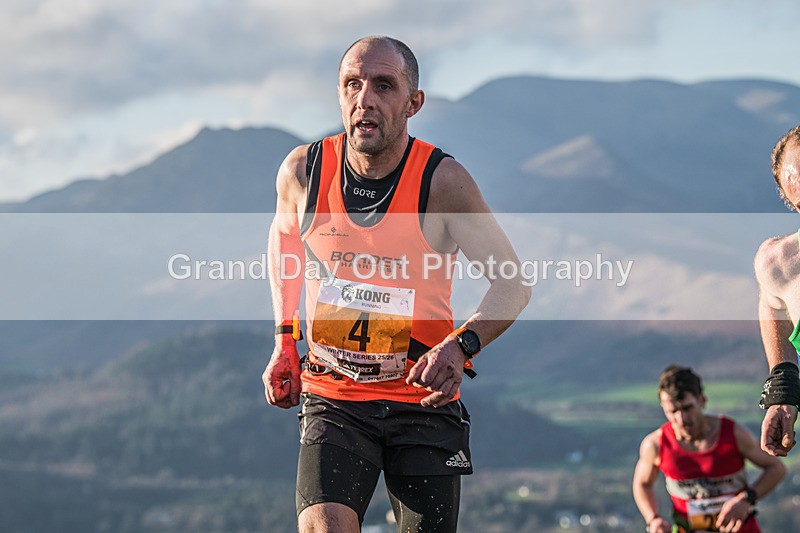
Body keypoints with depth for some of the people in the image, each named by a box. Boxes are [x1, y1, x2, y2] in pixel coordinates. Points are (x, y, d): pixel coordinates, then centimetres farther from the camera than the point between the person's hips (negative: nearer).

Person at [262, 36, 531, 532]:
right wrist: (284, 341, 9)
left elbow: (513, 283, -6)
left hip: (425, 402, 0)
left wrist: (461, 346, -25)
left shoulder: (443, 181, -13)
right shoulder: (302, 170, -6)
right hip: (332, 400, 0)